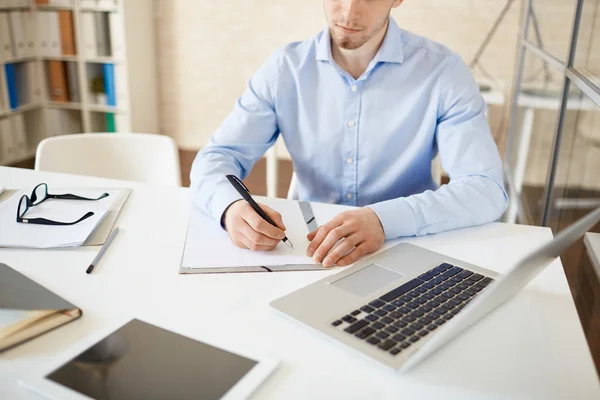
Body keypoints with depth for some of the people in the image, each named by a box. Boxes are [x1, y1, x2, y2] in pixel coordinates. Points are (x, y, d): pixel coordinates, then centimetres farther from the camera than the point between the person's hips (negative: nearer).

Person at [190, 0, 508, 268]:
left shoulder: (442, 71, -11)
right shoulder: (285, 68, -4)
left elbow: (487, 190, -19)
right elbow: (215, 158, -5)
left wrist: (385, 219, -36)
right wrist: (230, 206, -29)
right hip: (308, 254, 1)